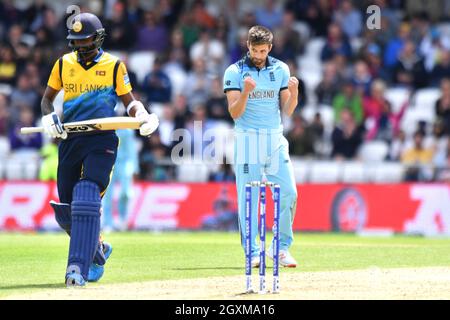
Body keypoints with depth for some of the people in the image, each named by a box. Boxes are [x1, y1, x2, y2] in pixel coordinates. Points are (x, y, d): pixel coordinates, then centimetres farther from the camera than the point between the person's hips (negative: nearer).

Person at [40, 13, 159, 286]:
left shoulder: (114, 65, 3)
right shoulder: (64, 64, 11)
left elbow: (129, 100, 7)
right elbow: (48, 97, 20)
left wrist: (142, 115, -15)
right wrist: (48, 117, -1)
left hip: (101, 140, -4)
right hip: (70, 139, 4)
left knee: (87, 200, -21)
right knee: (66, 210, 6)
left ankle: (78, 268, -24)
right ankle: (97, 250, 33)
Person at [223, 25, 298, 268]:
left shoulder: (280, 69, 7)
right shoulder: (235, 72, -2)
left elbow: (287, 111, 6)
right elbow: (235, 113, -8)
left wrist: (293, 93, -13)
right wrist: (245, 92, -25)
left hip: (275, 139, 3)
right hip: (247, 139, -3)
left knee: (289, 192, -4)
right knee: (248, 197, -4)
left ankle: (281, 247, 8)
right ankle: (253, 253, 1)